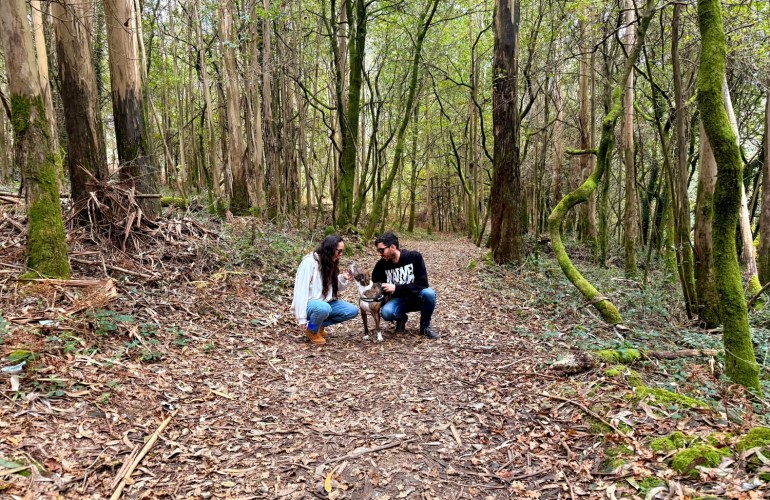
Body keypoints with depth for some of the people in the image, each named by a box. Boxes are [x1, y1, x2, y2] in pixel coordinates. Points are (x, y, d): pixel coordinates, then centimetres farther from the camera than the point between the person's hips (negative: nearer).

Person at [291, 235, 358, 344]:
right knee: (323, 308, -39)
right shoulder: (309, 262, -19)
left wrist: (343, 279, -13)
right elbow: (301, 290, -21)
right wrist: (302, 318, -23)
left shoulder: (331, 263, 6)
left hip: (325, 302, 8)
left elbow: (334, 287, 8)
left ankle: (319, 324, 4)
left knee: (352, 311, -9)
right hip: (309, 303, -8)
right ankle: (312, 330, -7)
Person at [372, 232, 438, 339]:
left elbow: (422, 283, -21)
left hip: (417, 298, -1)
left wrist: (396, 288, -26)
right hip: (398, 299, 1)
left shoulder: (414, 257, -16)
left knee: (429, 293, -35)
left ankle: (425, 325, -8)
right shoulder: (381, 265, -8)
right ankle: (401, 318, 6)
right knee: (386, 312, -32)